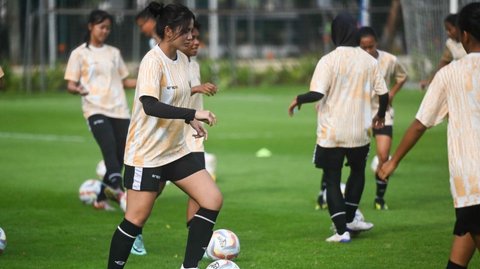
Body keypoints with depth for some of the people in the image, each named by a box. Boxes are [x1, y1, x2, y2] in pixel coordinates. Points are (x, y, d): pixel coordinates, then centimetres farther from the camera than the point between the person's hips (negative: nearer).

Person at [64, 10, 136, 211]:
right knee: (109, 147, -26)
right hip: (95, 109, -5)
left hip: (119, 110, 5)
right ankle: (117, 188, -42)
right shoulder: (80, 54, 6)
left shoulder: (114, 53, 19)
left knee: (120, 156, -1)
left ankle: (101, 198, 10)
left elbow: (124, 81, 21)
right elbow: (70, 85, 3)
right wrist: (77, 89, -21)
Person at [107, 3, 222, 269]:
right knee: (136, 218, -2)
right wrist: (193, 114, -36)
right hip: (146, 154, -8)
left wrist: (190, 121, 12)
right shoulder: (153, 61, -19)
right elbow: (150, 105, -33)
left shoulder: (182, 59, 6)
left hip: (176, 151, 8)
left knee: (213, 199, -4)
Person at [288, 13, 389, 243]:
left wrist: (298, 99, -1)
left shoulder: (329, 60, -12)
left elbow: (317, 94, -20)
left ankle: (342, 230, -1)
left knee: (332, 179, 6)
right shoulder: (369, 61, 1)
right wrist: (380, 115, 22)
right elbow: (383, 94, 3)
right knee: (357, 171, 26)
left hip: (331, 133, -3)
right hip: (359, 132, 3)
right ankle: (349, 219, 31)